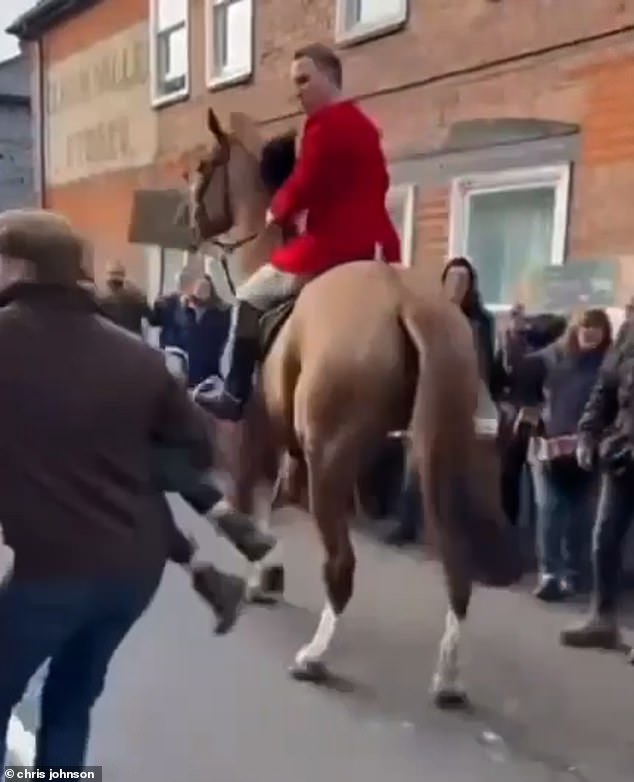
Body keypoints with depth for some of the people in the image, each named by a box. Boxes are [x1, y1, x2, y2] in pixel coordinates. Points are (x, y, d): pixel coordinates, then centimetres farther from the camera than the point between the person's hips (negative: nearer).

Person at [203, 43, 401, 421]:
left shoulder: (325, 123, -10)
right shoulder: (363, 125, 20)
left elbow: (303, 187, -17)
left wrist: (278, 212, 4)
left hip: (334, 245, -9)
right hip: (377, 246, 9)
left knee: (250, 298, 3)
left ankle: (233, 394, 4)